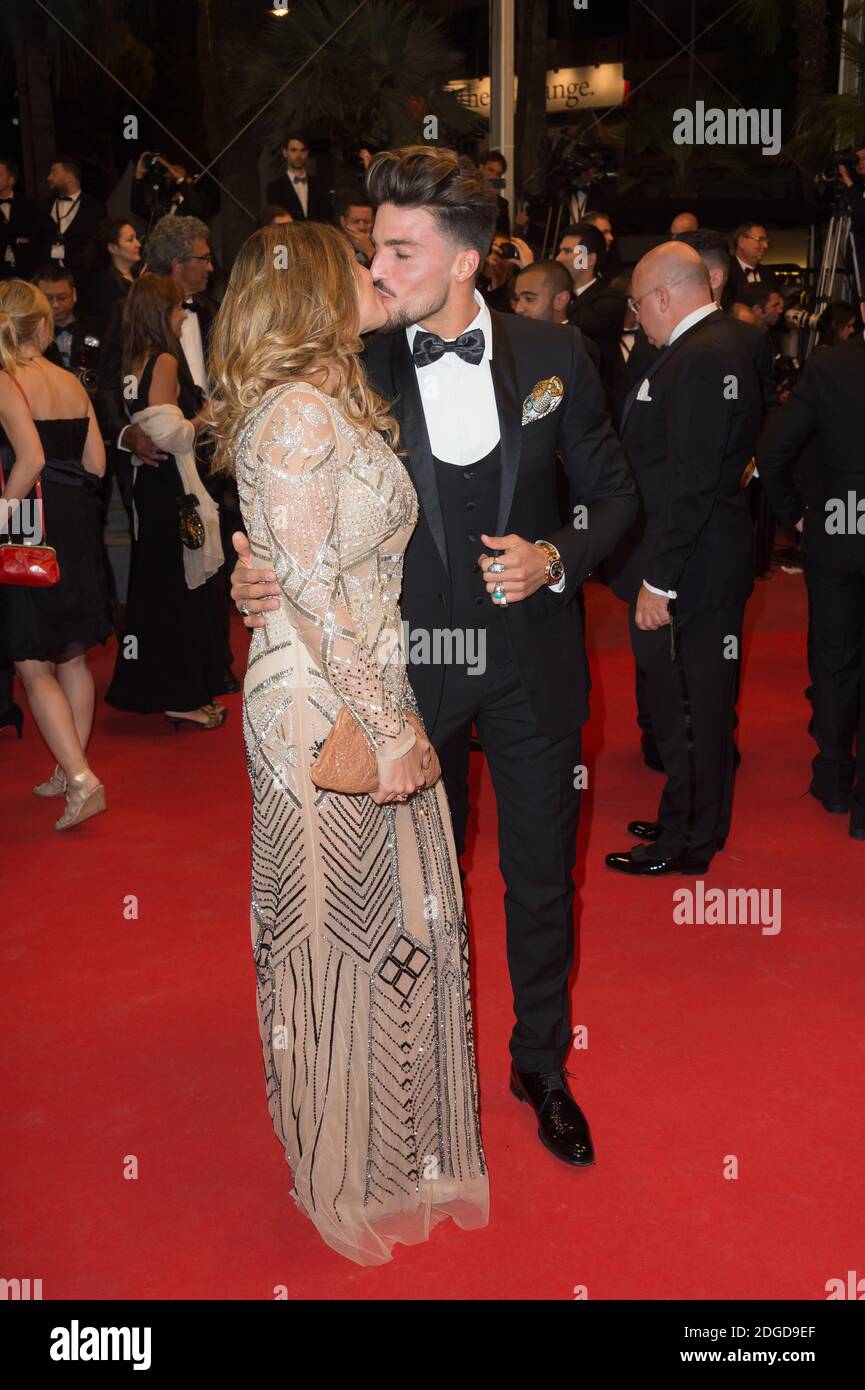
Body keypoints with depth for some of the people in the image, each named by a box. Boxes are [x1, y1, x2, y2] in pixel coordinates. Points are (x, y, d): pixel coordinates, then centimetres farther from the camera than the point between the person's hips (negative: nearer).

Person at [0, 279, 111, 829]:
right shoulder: (74, 383, 7)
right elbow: (95, 463, 9)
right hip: (79, 525, 7)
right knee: (73, 659, 17)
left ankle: (81, 780, -7)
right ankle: (71, 770, 28)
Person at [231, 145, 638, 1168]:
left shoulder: (552, 357, -4)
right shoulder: (356, 371, -5)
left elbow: (612, 494, 4)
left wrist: (556, 558, -14)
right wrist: (258, 574, -19)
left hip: (530, 661, 1)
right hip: (410, 664, 0)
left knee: (541, 881, 13)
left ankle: (542, 1065, 37)